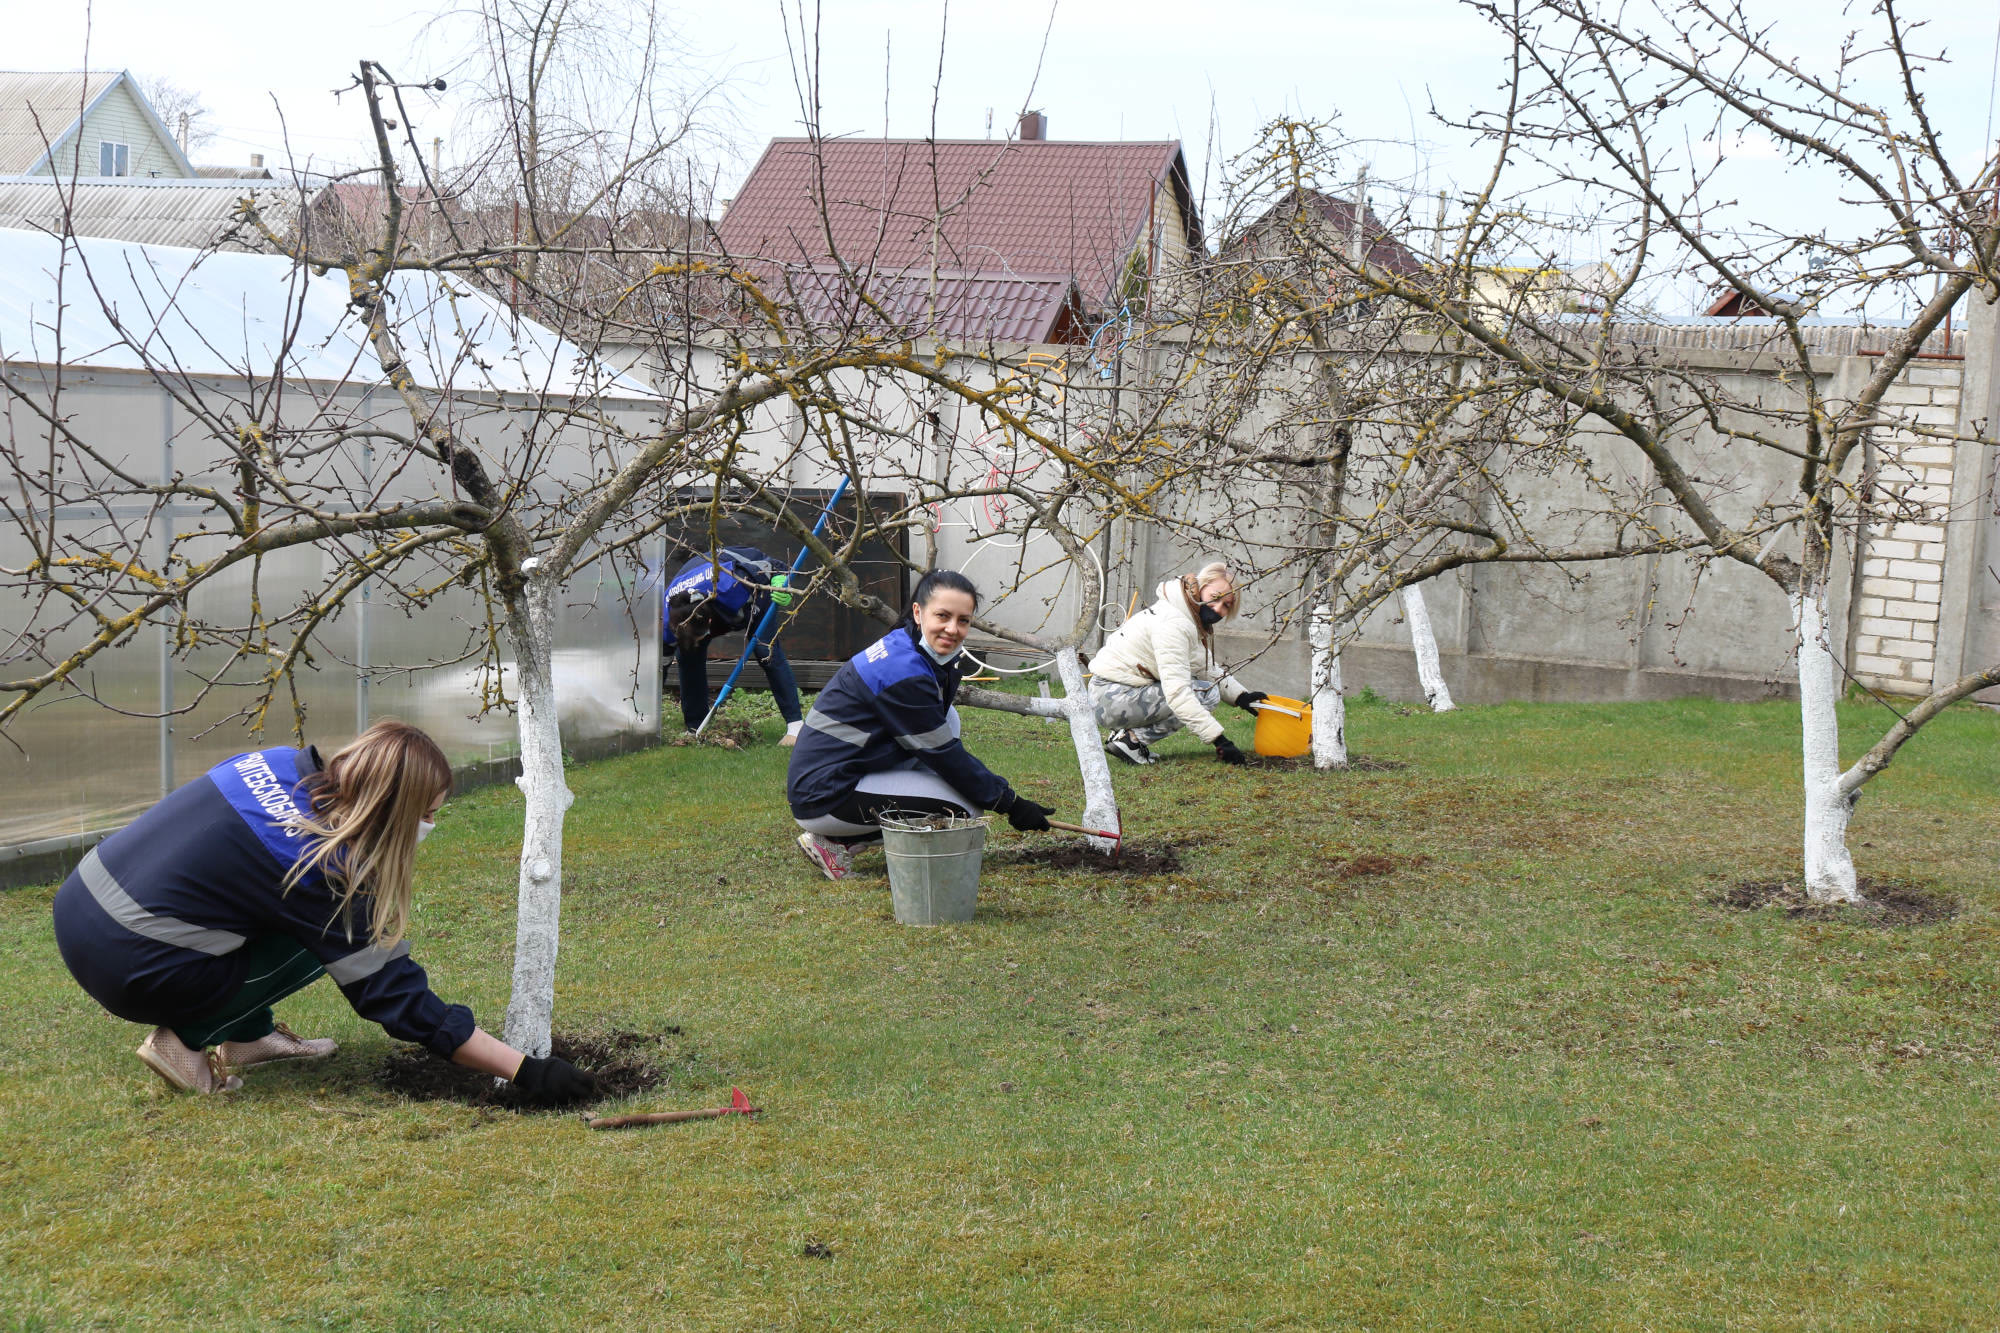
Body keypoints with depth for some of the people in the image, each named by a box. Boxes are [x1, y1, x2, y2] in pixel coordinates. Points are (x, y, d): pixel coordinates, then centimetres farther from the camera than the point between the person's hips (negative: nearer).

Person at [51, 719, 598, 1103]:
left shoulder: (278, 763, 1)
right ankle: (188, 1042, -2)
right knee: (322, 942, -2)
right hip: (127, 970, -8)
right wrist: (524, 1071, -12)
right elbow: (401, 1000, -13)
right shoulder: (325, 873, -17)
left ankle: (249, 1035, 15)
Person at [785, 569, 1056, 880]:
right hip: (825, 799, -10)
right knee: (963, 805, -13)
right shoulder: (903, 672, -24)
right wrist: (1010, 804, -10)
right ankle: (836, 842, -4)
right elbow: (944, 754, -17)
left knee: (947, 717, 9)